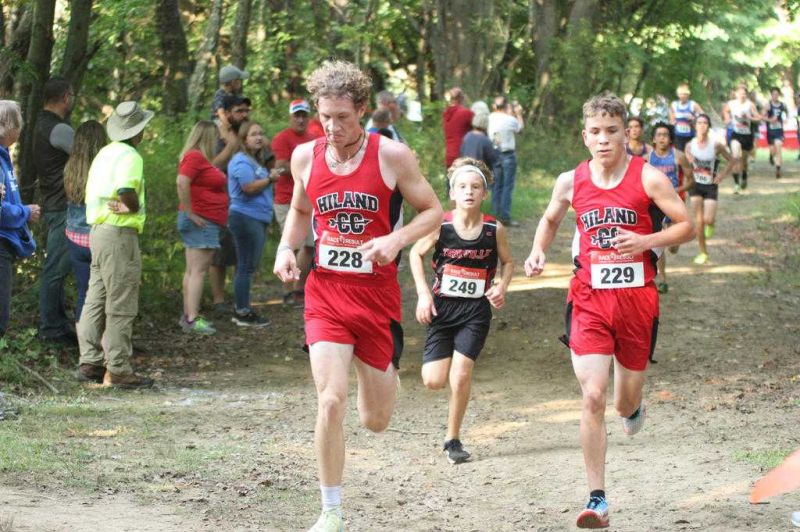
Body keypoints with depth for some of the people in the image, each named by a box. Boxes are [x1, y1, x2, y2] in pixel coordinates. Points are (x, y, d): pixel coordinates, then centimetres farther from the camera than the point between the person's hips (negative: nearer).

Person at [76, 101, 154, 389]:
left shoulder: (105, 153, 14)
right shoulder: (129, 155, -14)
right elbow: (126, 192, -27)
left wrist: (127, 206, 6)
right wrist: (136, 207, -7)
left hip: (98, 230, 9)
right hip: (119, 233, -9)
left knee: (96, 300, 13)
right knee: (120, 307, -5)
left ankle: (90, 362, 17)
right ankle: (118, 370, -4)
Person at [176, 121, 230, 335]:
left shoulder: (201, 158, 17)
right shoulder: (194, 157, -15)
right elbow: (181, 182, -26)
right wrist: (190, 212, -23)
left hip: (206, 222, 11)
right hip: (201, 221, -11)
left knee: (192, 270, 13)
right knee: (198, 270, -11)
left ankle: (188, 315, 18)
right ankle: (192, 319, -13)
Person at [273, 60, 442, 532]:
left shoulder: (392, 156, -8)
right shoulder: (305, 157, 1)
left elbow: (433, 210, 0)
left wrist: (396, 240, -18)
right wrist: (287, 247, 1)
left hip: (378, 294, -1)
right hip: (326, 293, 1)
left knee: (377, 420, 8)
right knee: (331, 402, -16)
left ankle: (382, 372, 46)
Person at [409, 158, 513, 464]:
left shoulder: (494, 229, -7)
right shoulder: (440, 226, -10)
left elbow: (507, 262, 11)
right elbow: (416, 254, 7)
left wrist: (502, 287, -8)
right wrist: (423, 293, -3)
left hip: (476, 311, 0)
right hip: (442, 306, 0)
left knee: (461, 375, -12)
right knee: (434, 381, -4)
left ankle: (453, 440, 6)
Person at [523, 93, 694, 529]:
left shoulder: (648, 178, -5)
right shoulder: (571, 182, 3)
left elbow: (687, 227, -2)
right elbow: (550, 219, 23)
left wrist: (644, 241, -18)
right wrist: (538, 251, 3)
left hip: (636, 297, -1)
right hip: (589, 299, 1)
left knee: (624, 404, 11)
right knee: (592, 397, -14)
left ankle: (633, 408, 53)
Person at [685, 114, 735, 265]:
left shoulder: (716, 145, -11)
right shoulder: (690, 145, -5)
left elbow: (733, 160, 0)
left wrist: (723, 175, -10)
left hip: (711, 186, -2)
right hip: (695, 185, 2)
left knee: (708, 219, -13)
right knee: (698, 221, -3)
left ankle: (711, 224, 27)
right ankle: (703, 253, 9)